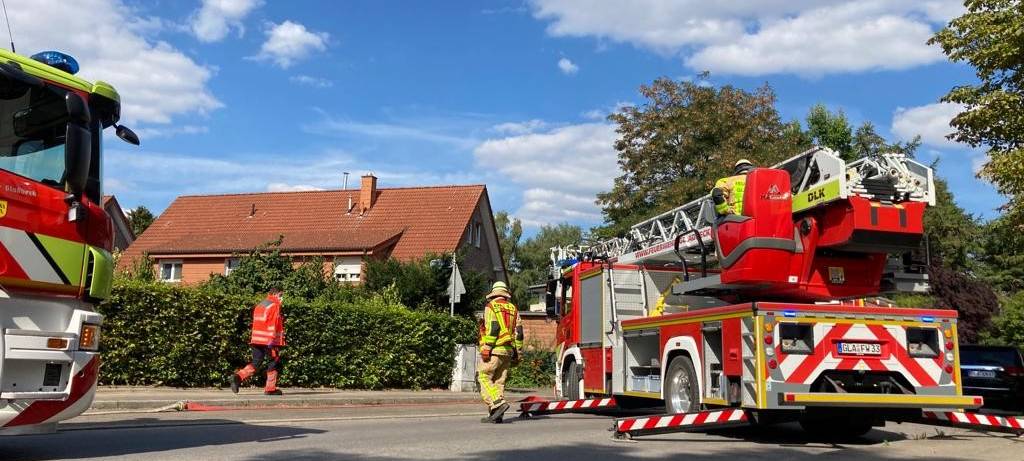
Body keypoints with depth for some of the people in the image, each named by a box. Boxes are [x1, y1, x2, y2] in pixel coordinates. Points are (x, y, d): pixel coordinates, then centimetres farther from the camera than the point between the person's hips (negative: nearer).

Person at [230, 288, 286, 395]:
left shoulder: (259, 305, 19)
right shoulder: (274, 306, -8)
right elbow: (272, 325, -16)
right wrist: (272, 341, -20)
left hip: (257, 340, 7)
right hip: (268, 341, -7)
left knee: (255, 363, 9)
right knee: (273, 362, 4)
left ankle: (238, 377, -11)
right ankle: (270, 388, 6)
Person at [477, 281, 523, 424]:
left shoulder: (491, 306, -2)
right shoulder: (513, 308, 16)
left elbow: (493, 328, -15)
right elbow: (518, 332, 12)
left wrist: (486, 348, -16)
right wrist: (517, 353, 15)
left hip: (495, 349, -6)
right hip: (508, 350, 6)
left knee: (484, 378, -3)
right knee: (499, 381, 7)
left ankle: (498, 403, -20)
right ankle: (495, 415, 5)